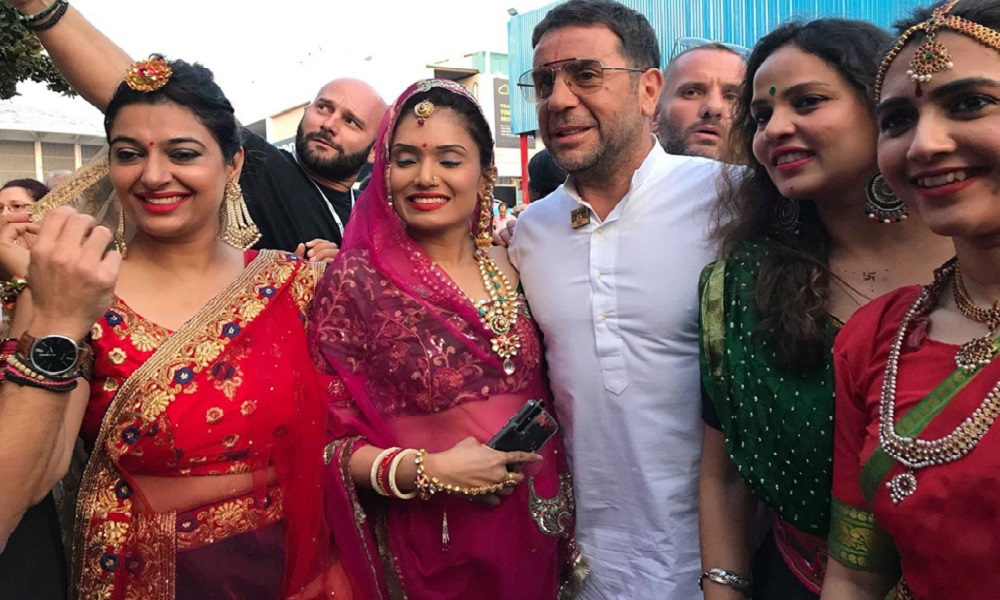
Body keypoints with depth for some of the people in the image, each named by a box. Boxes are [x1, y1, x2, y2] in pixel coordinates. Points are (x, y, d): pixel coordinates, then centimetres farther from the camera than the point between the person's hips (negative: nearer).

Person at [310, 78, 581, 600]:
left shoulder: (511, 268, 0)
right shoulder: (355, 280, -12)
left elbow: (542, 400, 9)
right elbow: (326, 437, -11)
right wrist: (426, 471, -23)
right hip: (427, 551, -4)